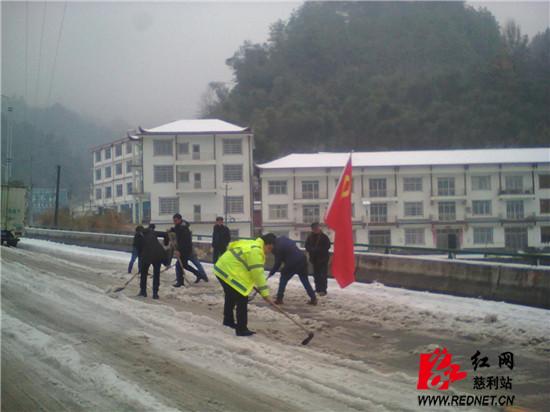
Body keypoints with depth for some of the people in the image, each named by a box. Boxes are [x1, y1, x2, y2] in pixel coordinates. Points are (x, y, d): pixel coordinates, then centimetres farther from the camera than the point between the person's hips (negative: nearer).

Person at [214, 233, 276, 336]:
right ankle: (241, 329, -3)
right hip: (230, 273, -11)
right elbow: (257, 273, -21)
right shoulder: (256, 251, -19)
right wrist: (265, 292, -17)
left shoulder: (252, 244, 13)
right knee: (242, 301, -6)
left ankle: (228, 320, 48)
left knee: (231, 297, 29)